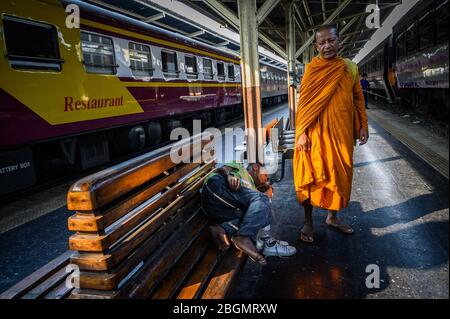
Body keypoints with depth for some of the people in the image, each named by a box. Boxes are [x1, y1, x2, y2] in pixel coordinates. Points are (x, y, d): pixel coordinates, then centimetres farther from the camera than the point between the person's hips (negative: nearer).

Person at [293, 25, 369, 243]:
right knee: (312, 175, 2)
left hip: (342, 131, 4)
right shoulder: (312, 68, -3)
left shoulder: (350, 68, 7)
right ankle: (308, 222, 15)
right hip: (317, 131, -4)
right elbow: (304, 102, -6)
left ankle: (332, 217, 30)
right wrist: (302, 133, -12)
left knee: (340, 174, 12)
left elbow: (358, 98, 13)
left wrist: (363, 126, 7)